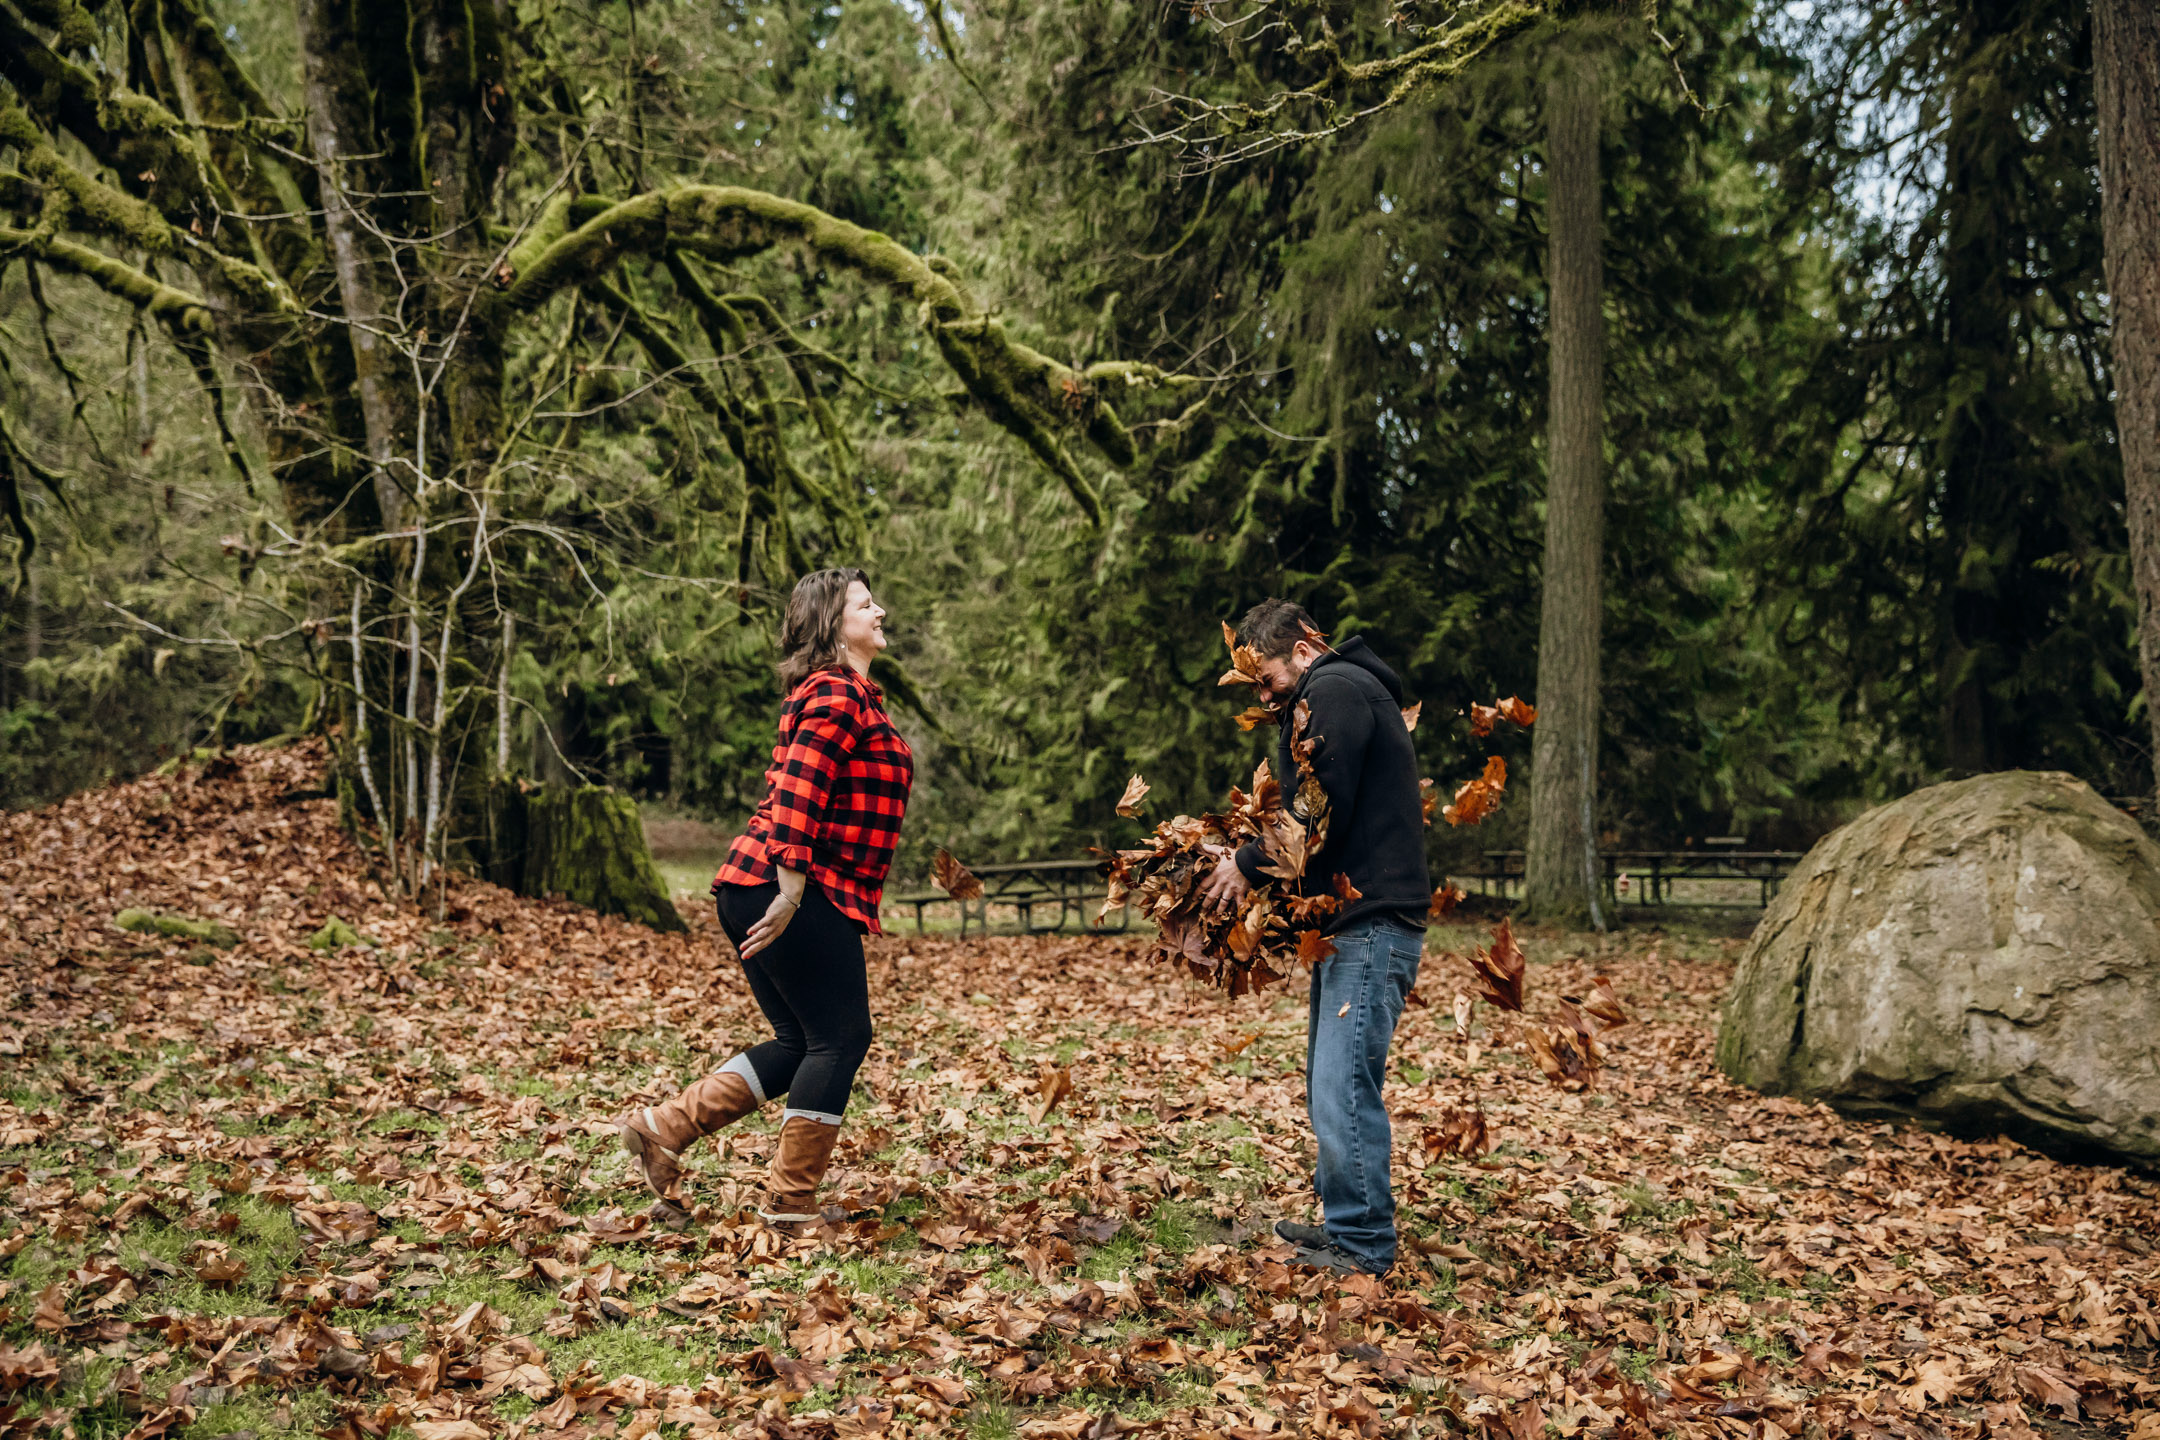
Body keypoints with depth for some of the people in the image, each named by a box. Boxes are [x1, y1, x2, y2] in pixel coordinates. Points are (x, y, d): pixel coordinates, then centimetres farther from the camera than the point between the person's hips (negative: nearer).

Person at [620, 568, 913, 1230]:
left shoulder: (842, 693, 23)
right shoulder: (839, 695, -11)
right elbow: (796, 796, -21)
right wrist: (792, 892, -25)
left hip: (756, 892, 11)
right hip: (801, 895, -11)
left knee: (801, 1043, 14)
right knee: (840, 1038, -4)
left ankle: (663, 1127, 13)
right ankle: (791, 1201, 1)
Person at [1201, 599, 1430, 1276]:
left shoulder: (1335, 689, -9)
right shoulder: (1347, 689, 24)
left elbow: (1322, 808, -18)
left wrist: (1249, 865, -7)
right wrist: (1252, 860, 11)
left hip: (1370, 926, -11)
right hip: (1353, 921, 11)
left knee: (1343, 1088, -11)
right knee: (1334, 1085, 14)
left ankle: (1361, 1250, -5)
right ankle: (1344, 1225, 22)